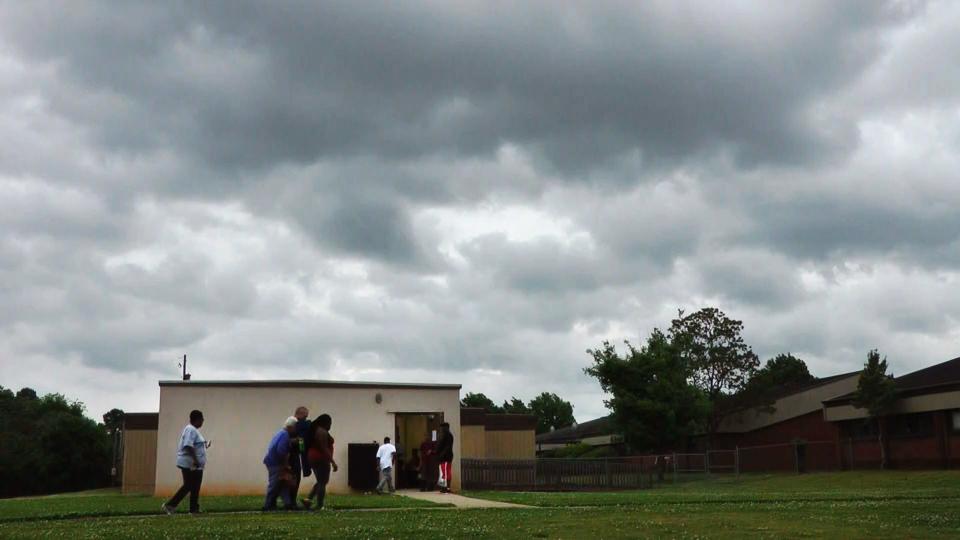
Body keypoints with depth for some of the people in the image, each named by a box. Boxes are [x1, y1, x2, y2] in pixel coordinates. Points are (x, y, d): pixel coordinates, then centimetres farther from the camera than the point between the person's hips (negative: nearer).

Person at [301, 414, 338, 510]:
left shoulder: (315, 430, 14)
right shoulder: (322, 431, -15)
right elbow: (324, 448, -21)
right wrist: (333, 462, -21)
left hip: (312, 457, 10)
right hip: (321, 459, -10)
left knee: (320, 482, 17)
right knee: (322, 482, -4)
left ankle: (308, 499, 7)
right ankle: (319, 506, -3)